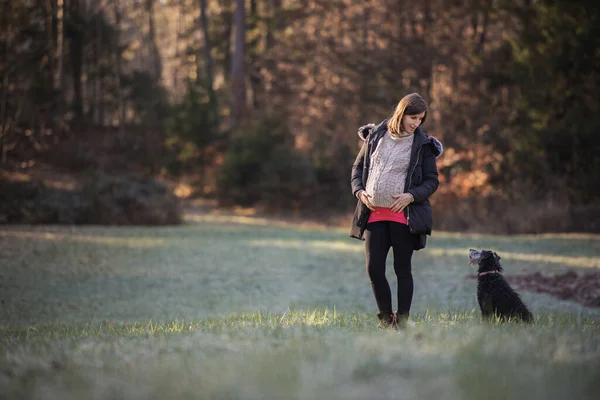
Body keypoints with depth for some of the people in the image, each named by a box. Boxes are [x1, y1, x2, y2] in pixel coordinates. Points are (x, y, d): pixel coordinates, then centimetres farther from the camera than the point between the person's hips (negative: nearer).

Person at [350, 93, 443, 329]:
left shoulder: (422, 145, 0)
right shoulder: (375, 136, 6)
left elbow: (432, 181, 2)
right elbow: (358, 166, 16)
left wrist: (411, 196, -15)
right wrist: (359, 191, -1)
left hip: (404, 216, -2)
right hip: (374, 214, 2)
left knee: (402, 269, 4)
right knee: (373, 268, -1)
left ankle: (401, 322, 13)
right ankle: (385, 316, 16)